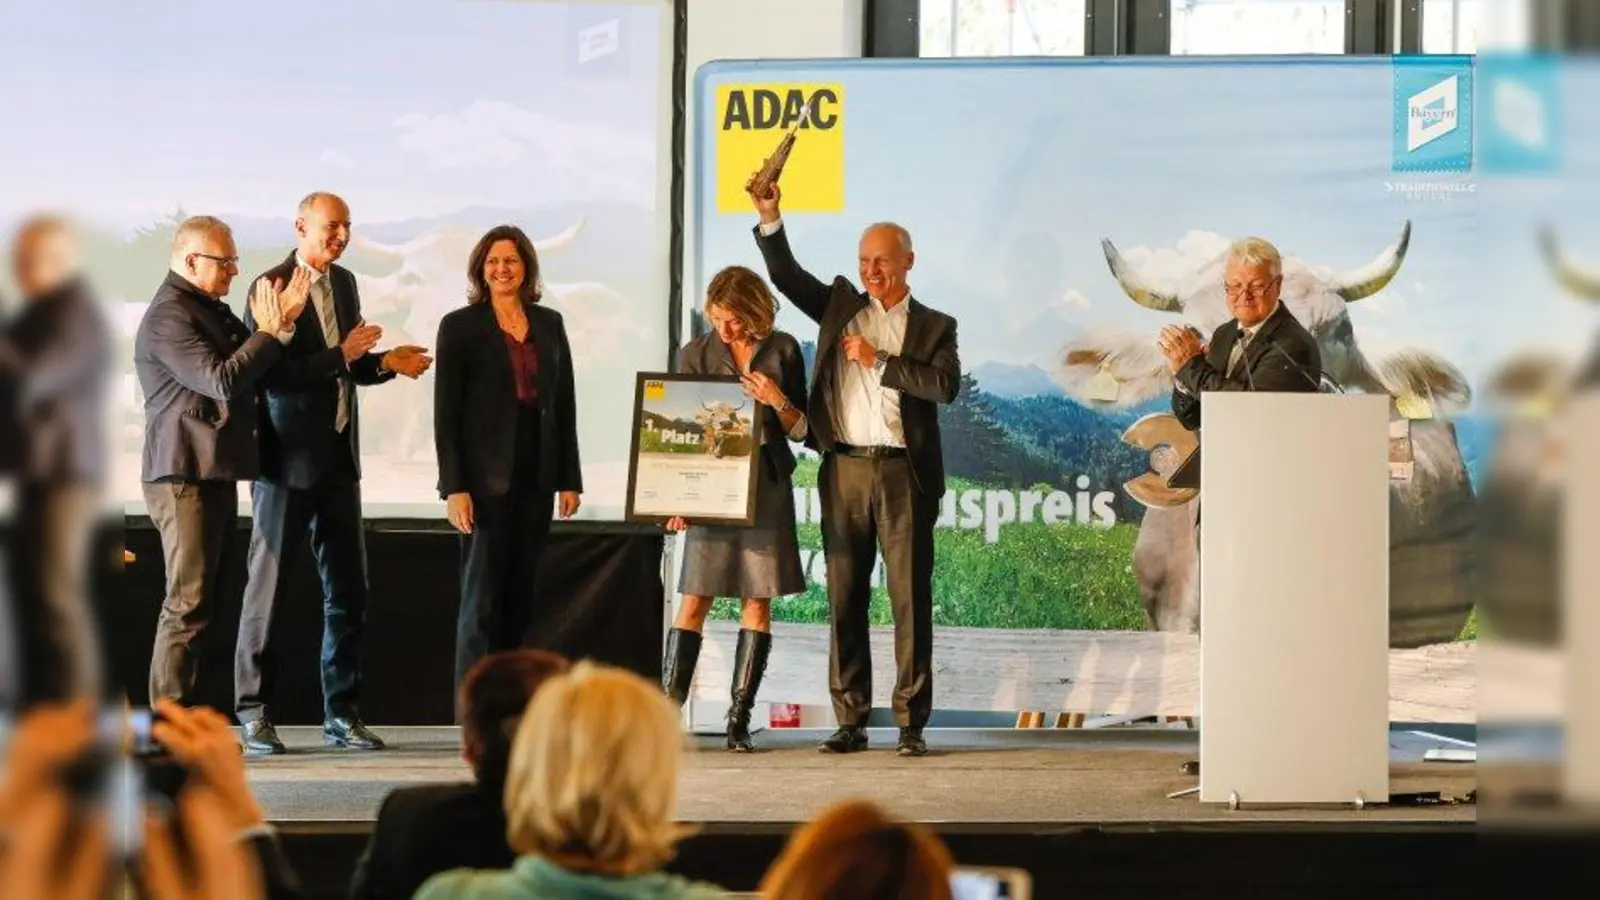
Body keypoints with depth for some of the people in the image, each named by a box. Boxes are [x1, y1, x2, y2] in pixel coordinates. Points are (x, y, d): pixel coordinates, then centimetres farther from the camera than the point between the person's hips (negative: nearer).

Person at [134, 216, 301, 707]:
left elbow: (256, 371, 16)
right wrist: (271, 332, -14)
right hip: (184, 477, -10)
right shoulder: (169, 317, -14)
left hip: (214, 474, 10)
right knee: (188, 603, -10)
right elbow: (222, 380, -23)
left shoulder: (211, 310, 19)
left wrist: (278, 325, 0)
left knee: (203, 601, 12)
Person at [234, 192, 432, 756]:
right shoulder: (271, 287, -11)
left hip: (339, 457, 7)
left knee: (347, 590, 7)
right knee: (268, 586, -1)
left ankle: (342, 714, 14)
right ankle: (255, 713, 6)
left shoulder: (343, 283, 13)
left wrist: (385, 363, 2)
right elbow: (270, 375, -18)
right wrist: (341, 355, -22)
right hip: (287, 458, -7)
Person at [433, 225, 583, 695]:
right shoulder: (459, 326, -1)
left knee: (520, 596, 6)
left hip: (536, 477, 4)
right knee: (482, 598, -5)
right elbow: (445, 413, -5)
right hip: (487, 477, -4)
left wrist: (569, 479, 7)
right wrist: (454, 487, -12)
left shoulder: (549, 324, 11)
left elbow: (565, 405, 12)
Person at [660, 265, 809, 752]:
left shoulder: (783, 351, 5)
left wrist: (777, 402, -12)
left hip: (767, 483, 1)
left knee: (758, 602, 0)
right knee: (695, 599, -6)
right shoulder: (696, 354, 5)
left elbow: (801, 430, 8)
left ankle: (739, 719, 3)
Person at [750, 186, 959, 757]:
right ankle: (850, 720, 9)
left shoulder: (933, 326, 8)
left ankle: (912, 723, 1)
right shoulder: (841, 305, 15)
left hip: (903, 473, -2)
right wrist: (770, 219, -7)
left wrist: (878, 361, -9)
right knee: (845, 599, 4)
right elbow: (786, 276, 6)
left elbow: (945, 385, -8)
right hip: (844, 470, 2)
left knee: (911, 599, -2)